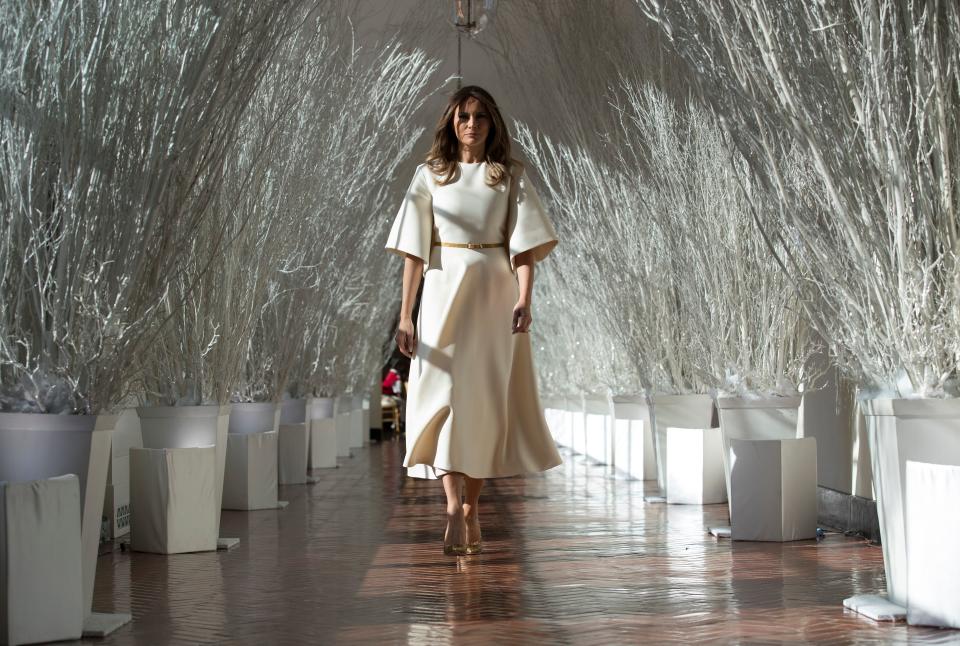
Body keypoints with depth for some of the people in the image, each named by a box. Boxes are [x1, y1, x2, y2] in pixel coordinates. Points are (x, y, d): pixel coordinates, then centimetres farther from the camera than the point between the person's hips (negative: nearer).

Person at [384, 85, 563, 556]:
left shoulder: (511, 176, 8)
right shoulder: (430, 175, 7)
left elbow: (524, 244, 1)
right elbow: (414, 251, 3)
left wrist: (524, 298, -14)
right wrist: (405, 315, -3)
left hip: (495, 293, 1)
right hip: (445, 291, -1)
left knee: (485, 399, 4)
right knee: (443, 392, -13)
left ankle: (471, 508, 14)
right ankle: (454, 509, -21)